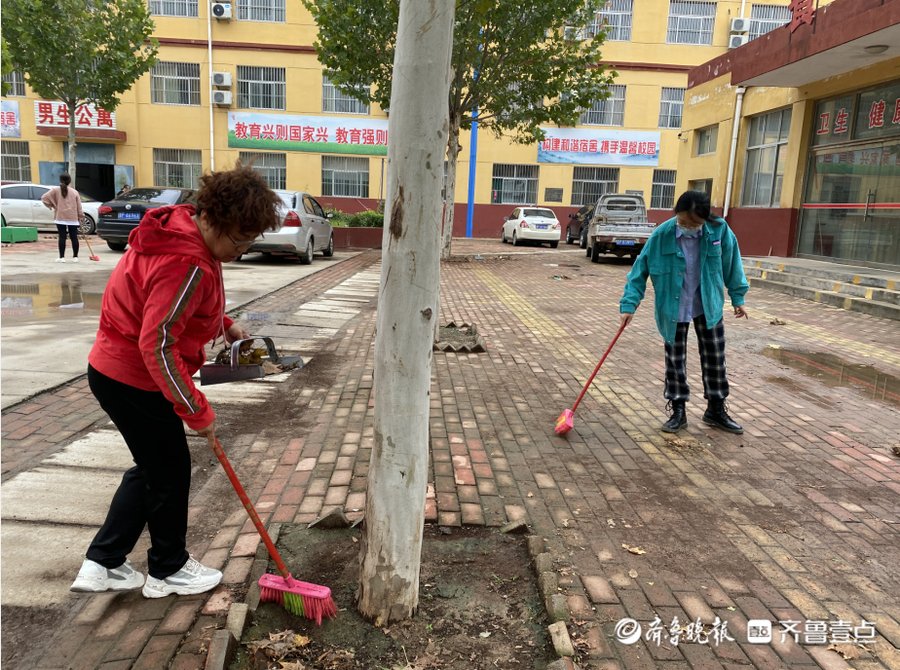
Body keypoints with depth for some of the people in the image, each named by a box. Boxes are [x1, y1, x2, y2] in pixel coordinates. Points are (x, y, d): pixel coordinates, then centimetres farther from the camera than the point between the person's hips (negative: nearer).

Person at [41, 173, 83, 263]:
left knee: (62, 237, -1)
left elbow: (44, 198, -5)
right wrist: (80, 217, 13)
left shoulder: (55, 190, 2)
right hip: (73, 218, 1)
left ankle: (62, 257, -2)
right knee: (74, 237, 4)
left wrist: (50, 205, 11)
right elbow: (79, 207, 6)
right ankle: (75, 257, 7)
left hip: (60, 217, -1)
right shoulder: (74, 192, 7)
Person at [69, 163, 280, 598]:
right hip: (135, 381, -10)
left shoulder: (183, 232, 3)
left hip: (116, 370, 10)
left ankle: (102, 563, 31)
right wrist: (198, 412, -23)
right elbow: (157, 346, -31)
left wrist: (224, 326, 7)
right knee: (171, 472, 8)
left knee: (152, 468, 21)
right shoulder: (187, 264, -29)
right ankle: (169, 570, 29)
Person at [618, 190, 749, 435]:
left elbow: (731, 263, 1)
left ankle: (716, 409, 27)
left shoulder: (719, 230, -14)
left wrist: (738, 297, 7)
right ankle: (678, 411, 21)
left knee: (715, 358, 10)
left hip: (708, 306, 2)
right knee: (675, 361, 7)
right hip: (673, 309, -1)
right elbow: (640, 270, -13)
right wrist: (629, 304, -18)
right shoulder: (662, 235, -19)